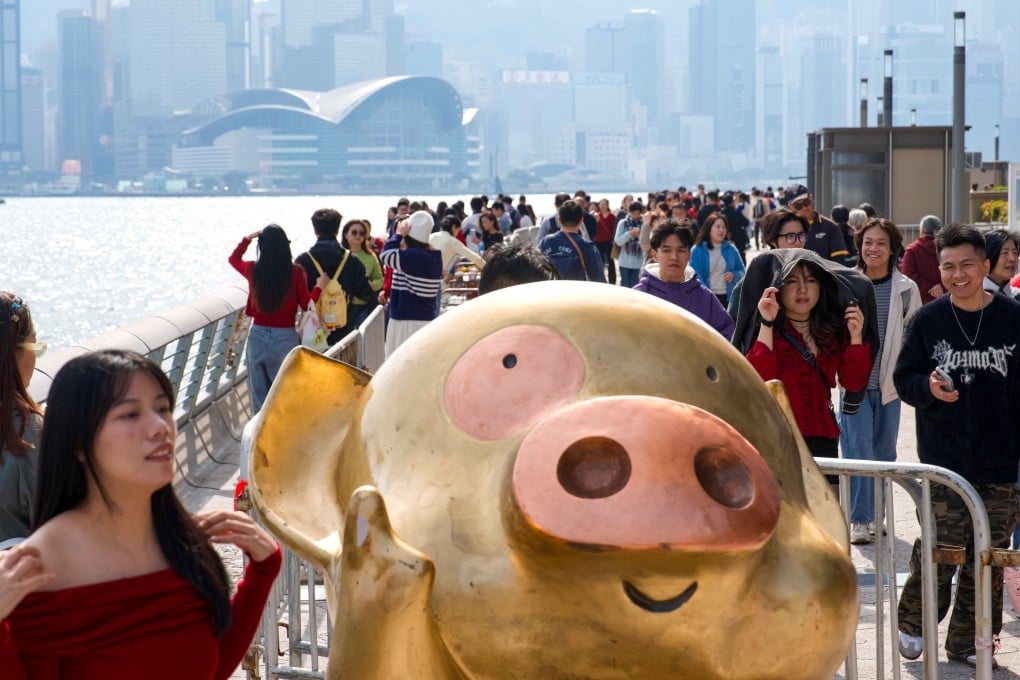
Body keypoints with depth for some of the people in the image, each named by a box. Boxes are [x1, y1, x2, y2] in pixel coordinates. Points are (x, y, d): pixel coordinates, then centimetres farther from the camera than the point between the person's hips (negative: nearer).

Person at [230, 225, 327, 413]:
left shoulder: (253, 270, -3)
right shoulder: (295, 272, -11)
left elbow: (233, 258, 19)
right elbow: (306, 304, -1)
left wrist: (247, 238, 19)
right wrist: (319, 287, 13)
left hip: (257, 337, 3)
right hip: (285, 339, -3)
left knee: (259, 396, 12)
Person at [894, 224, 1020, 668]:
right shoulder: (926, 321, 1)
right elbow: (903, 378, 6)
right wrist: (928, 387, -16)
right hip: (945, 463, -1)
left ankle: (968, 642, 20)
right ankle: (913, 622, 20)